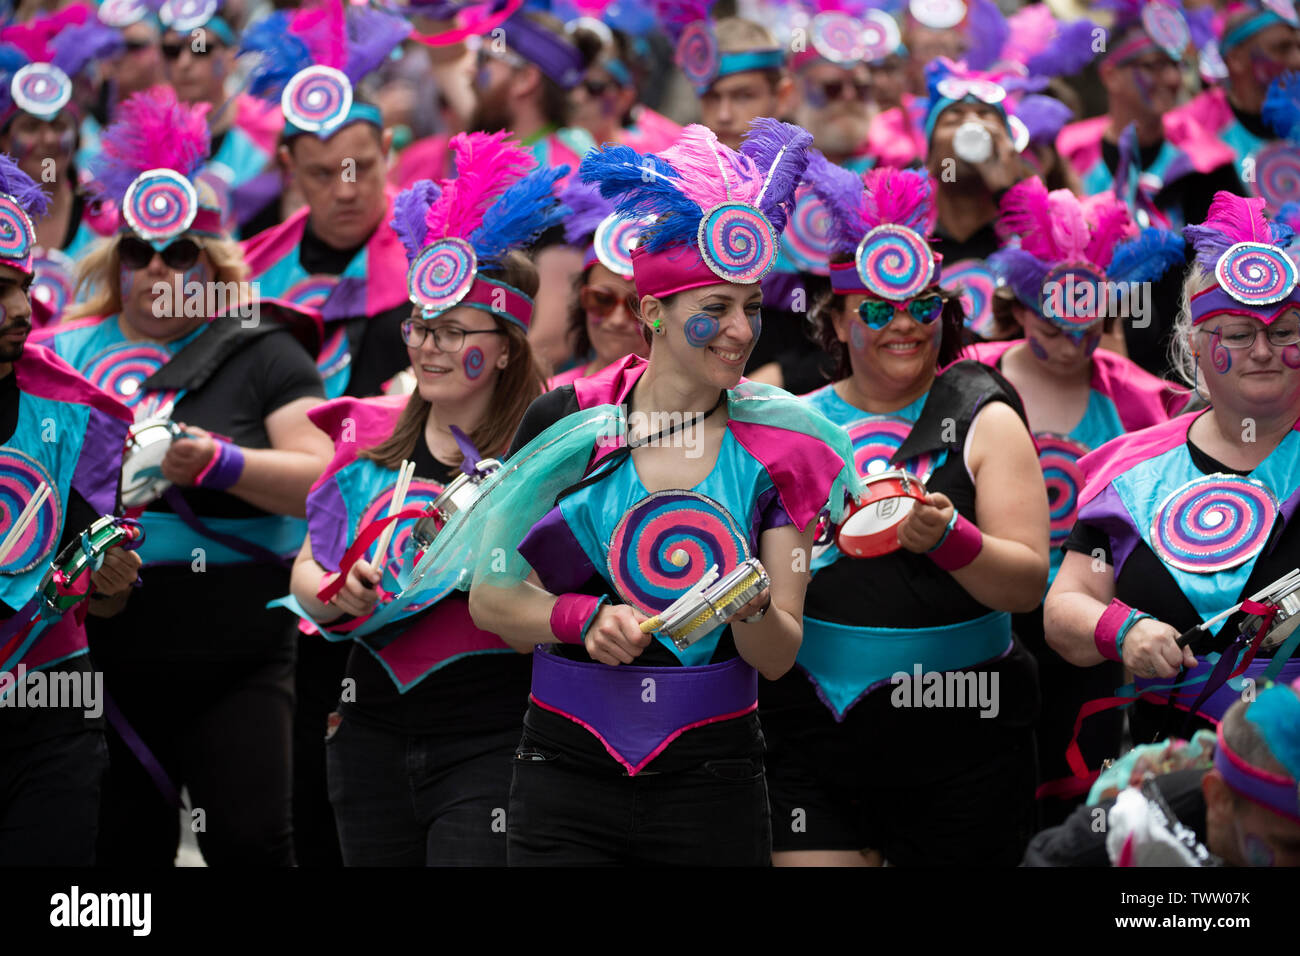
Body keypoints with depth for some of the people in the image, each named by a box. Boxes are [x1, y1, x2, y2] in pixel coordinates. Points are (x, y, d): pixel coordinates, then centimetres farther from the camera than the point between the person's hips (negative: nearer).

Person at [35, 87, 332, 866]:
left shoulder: (260, 354, 2)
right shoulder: (66, 351, 10)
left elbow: (325, 477, -8)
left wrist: (221, 463, -22)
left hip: (232, 654, -3)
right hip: (103, 649, 3)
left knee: (251, 841, -8)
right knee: (122, 846, 7)